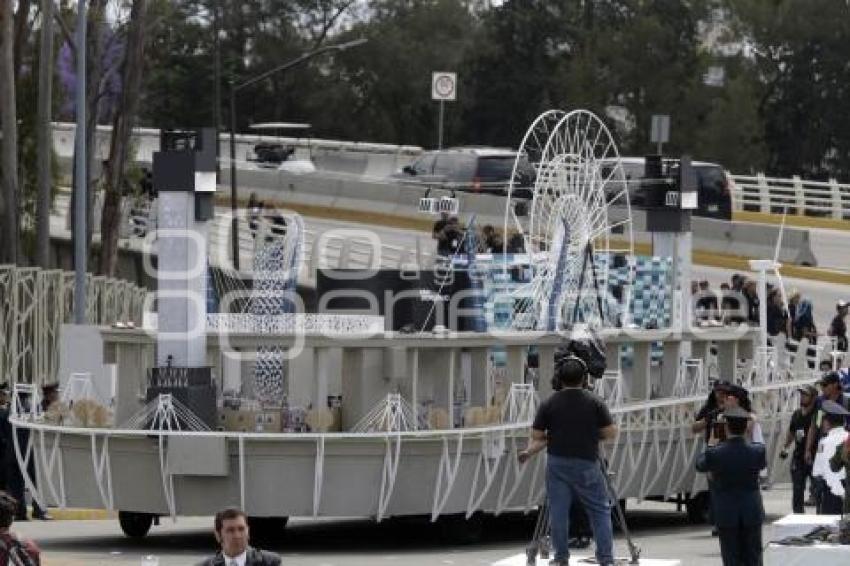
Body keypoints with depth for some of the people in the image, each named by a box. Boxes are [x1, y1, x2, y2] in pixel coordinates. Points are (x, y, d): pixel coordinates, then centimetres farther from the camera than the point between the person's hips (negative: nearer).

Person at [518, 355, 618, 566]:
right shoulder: (594, 402, -3)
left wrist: (528, 452, 18)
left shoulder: (549, 404, 0)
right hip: (587, 464, -1)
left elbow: (538, 437, 1)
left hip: (557, 463, 1)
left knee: (558, 511, 6)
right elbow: (611, 433, -1)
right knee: (600, 511, 5)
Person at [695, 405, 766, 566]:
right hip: (752, 514, 2)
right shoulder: (757, 451, -10)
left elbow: (700, 465, 6)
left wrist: (711, 444, 23)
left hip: (727, 516, -2)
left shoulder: (714, 454, -15)